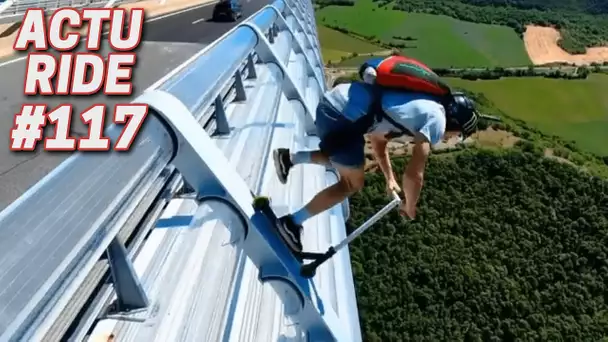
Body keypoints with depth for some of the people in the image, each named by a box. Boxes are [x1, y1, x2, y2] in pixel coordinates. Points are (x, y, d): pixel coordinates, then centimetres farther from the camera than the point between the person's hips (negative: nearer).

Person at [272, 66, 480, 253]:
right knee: (353, 183, 6)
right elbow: (414, 174, -8)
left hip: (335, 101, 9)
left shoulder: (421, 106, 23)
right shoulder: (436, 121, -4)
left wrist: (390, 179, 34)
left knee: (348, 164, 29)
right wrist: (410, 206, 10)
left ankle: (290, 157, 26)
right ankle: (293, 222, 9)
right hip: (341, 115, -9)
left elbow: (378, 138, 31)